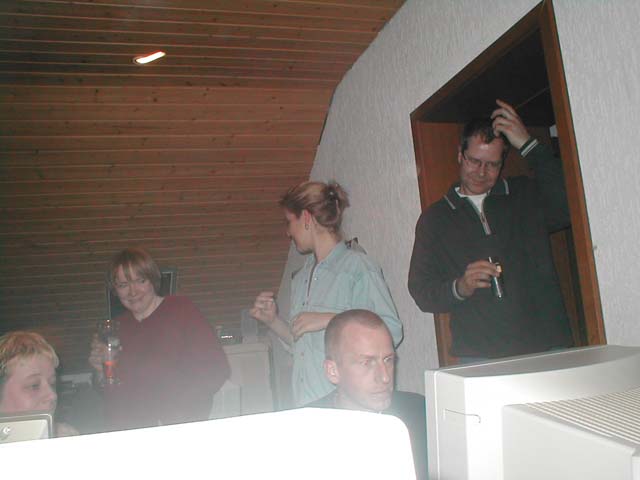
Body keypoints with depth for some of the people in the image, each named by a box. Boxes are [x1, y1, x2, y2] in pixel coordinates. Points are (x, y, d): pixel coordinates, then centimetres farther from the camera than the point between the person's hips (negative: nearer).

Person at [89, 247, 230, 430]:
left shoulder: (180, 309, -2)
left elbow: (216, 370, -9)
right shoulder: (117, 328, 12)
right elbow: (112, 396, 19)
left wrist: (176, 412, -15)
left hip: (183, 428, -5)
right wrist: (102, 372, -1)